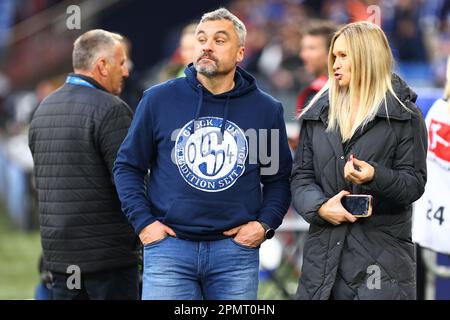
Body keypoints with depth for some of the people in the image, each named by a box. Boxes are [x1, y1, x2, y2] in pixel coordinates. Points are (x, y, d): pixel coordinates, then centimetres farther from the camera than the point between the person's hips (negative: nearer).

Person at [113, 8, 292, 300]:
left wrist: (265, 224, -1)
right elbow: (128, 166, 9)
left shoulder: (267, 109, 7)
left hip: (237, 249, 1)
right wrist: (143, 221, -2)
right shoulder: (158, 100, 3)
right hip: (169, 247, -1)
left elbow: (279, 178, 14)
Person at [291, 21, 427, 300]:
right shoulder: (318, 113, 13)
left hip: (382, 251, -4)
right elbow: (301, 177, 9)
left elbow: (415, 184, -4)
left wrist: (376, 177, -23)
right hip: (324, 252, 4)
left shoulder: (404, 115, 1)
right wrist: (320, 206, -12)